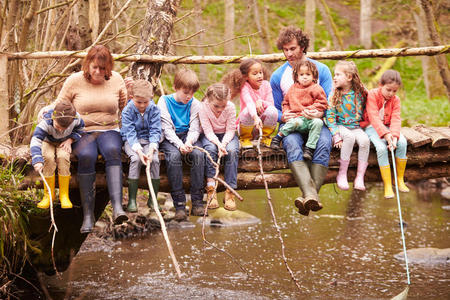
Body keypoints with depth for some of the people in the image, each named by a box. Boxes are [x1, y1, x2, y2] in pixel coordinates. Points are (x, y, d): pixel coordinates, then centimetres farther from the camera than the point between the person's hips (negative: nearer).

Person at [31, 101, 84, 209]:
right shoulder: (46, 122, -35)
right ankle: (48, 195, -17)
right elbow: (35, 140, -41)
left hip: (64, 143, 1)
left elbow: (80, 130, -3)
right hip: (48, 142, -1)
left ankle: (64, 195, -20)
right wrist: (37, 160, -54)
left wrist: (70, 140, -19)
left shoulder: (76, 119, -27)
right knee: (48, 157, -32)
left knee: (63, 157, -31)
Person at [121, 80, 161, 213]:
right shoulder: (127, 111, -10)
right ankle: (132, 199, -24)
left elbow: (155, 131, -11)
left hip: (149, 141, 2)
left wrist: (151, 148, -29)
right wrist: (139, 150, -33)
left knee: (154, 159, -26)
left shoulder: (154, 110, -5)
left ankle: (153, 199, -13)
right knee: (135, 158, -30)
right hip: (131, 142, -1)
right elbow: (130, 133, -17)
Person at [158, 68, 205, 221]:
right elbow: (167, 128, -10)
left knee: (198, 153, -29)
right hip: (170, 138, -2)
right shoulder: (164, 101, -4)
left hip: (188, 136, 2)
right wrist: (179, 144, -25)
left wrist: (189, 142, -24)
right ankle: (179, 204, -32)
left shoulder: (194, 104, 3)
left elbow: (194, 129, -3)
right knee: (174, 155, -34)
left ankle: (197, 201, -25)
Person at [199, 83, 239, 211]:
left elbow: (230, 130, -15)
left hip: (227, 135, 1)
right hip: (210, 136, -1)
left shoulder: (230, 107, -20)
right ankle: (211, 189, -29)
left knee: (232, 150, -30)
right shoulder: (203, 107, -22)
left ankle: (229, 191, -25)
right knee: (210, 148, -34)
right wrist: (218, 144, -38)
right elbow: (208, 131, -22)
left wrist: (224, 143, -33)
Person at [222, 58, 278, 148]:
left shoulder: (265, 84, -3)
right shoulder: (245, 87, -16)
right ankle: (245, 138, -7)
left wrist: (261, 102, -29)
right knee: (248, 111, -34)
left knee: (272, 110, -25)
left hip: (263, 122, 3)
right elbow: (249, 103, -35)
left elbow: (271, 104, -7)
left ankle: (265, 137, 1)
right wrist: (255, 117, -54)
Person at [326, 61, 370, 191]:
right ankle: (342, 174, -23)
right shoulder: (334, 95, -1)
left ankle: (360, 177, -20)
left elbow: (364, 113, 14)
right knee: (349, 137, -34)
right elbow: (330, 116, -5)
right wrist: (336, 135, -15)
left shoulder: (360, 93, 1)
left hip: (356, 127, 2)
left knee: (365, 140, -29)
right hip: (340, 126, -2)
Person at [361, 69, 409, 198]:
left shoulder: (395, 100, 0)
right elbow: (374, 117, -24)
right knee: (381, 147, -31)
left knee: (402, 142, -23)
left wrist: (394, 135, -32)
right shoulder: (372, 95, -14)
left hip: (387, 126, 4)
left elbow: (396, 119, -13)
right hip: (372, 126, -4)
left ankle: (400, 179, -7)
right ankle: (387, 185, -25)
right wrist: (385, 134, -36)